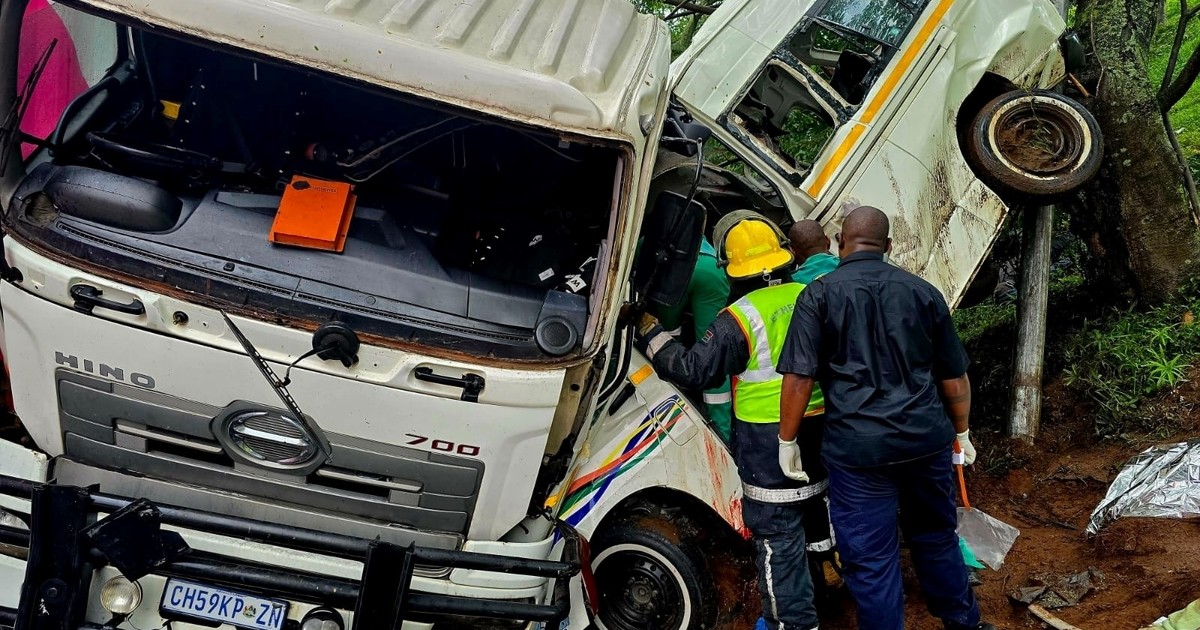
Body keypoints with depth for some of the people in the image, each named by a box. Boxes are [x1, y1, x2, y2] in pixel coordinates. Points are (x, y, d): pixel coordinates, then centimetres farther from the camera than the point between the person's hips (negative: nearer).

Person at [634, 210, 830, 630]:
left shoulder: (739, 319, -17)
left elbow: (693, 370, -14)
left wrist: (650, 333, -4)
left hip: (766, 437, -7)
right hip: (817, 430, 7)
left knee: (777, 533, 2)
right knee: (816, 509, 23)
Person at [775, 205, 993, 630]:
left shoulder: (820, 295, -4)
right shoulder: (923, 291, 6)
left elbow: (799, 378, -11)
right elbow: (955, 377, 11)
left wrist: (787, 440, -1)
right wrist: (961, 432, 24)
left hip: (858, 447, -4)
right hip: (927, 439, 5)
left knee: (871, 560, 6)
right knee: (936, 537, 24)